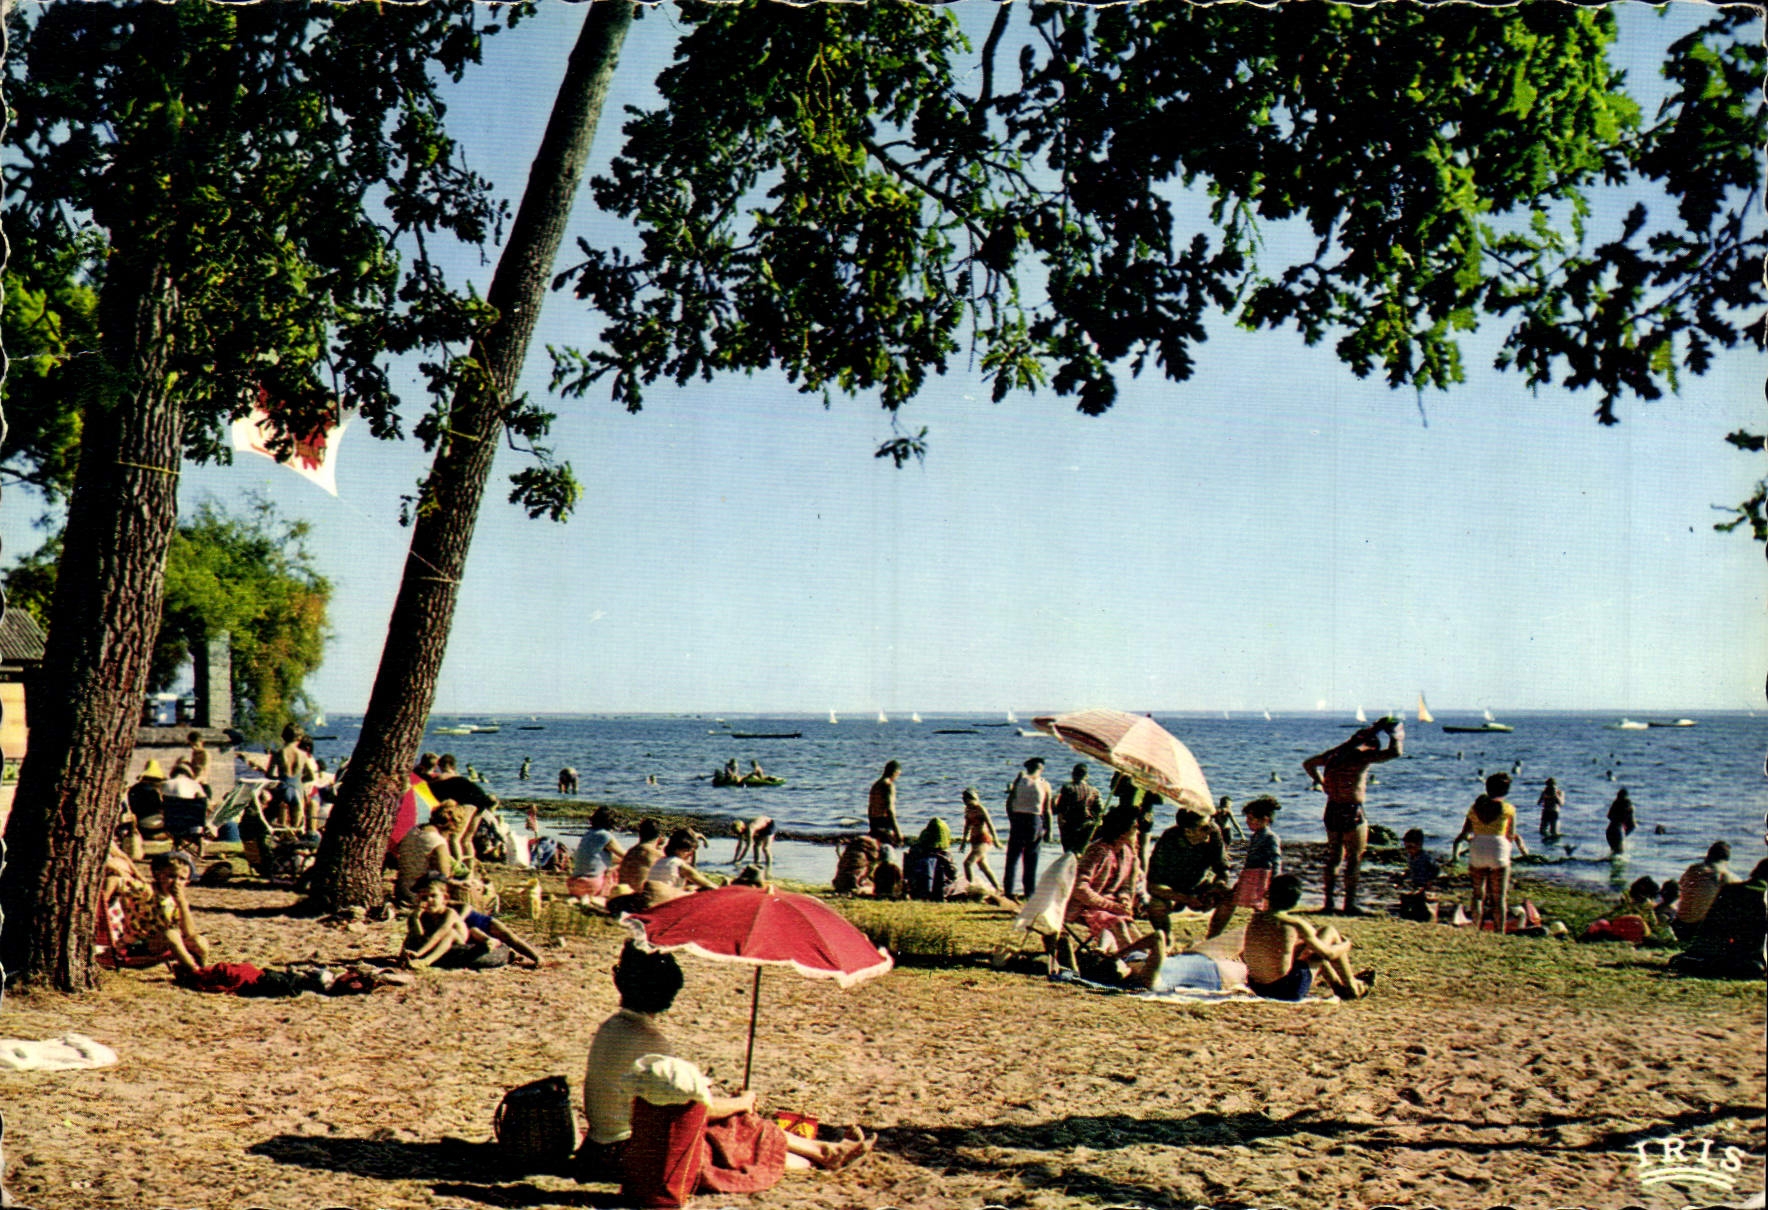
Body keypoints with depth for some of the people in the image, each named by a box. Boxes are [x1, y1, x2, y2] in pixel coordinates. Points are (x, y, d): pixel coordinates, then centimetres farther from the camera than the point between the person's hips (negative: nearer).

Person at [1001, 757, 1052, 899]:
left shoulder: (1020, 779, 0)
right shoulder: (1045, 785, -1)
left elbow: (1009, 802, -1)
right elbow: (1047, 810, -1)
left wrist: (1011, 819, 9)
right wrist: (1048, 830, 5)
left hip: (1018, 818, 0)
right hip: (1035, 820, 0)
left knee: (1012, 856, 6)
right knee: (1031, 859, 7)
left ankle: (1008, 891, 2)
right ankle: (1029, 892, 7)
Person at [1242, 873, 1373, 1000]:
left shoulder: (1255, 919, -2)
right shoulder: (1296, 924, -15)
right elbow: (1329, 954, -6)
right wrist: (1345, 945, 18)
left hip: (1257, 987, 6)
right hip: (1291, 989, -5)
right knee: (1329, 931, 11)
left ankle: (1337, 984, 49)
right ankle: (1352, 987, 25)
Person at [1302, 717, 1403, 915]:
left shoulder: (1335, 753, 10)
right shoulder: (1361, 755, -11)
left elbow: (1308, 763, 24)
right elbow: (1395, 752, -15)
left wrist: (1320, 782, 27)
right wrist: (1397, 735, 2)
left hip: (1332, 810, 7)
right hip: (1352, 812, -7)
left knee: (1333, 857, 14)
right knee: (1354, 859, 0)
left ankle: (1328, 902, 15)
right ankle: (1350, 904, -1)